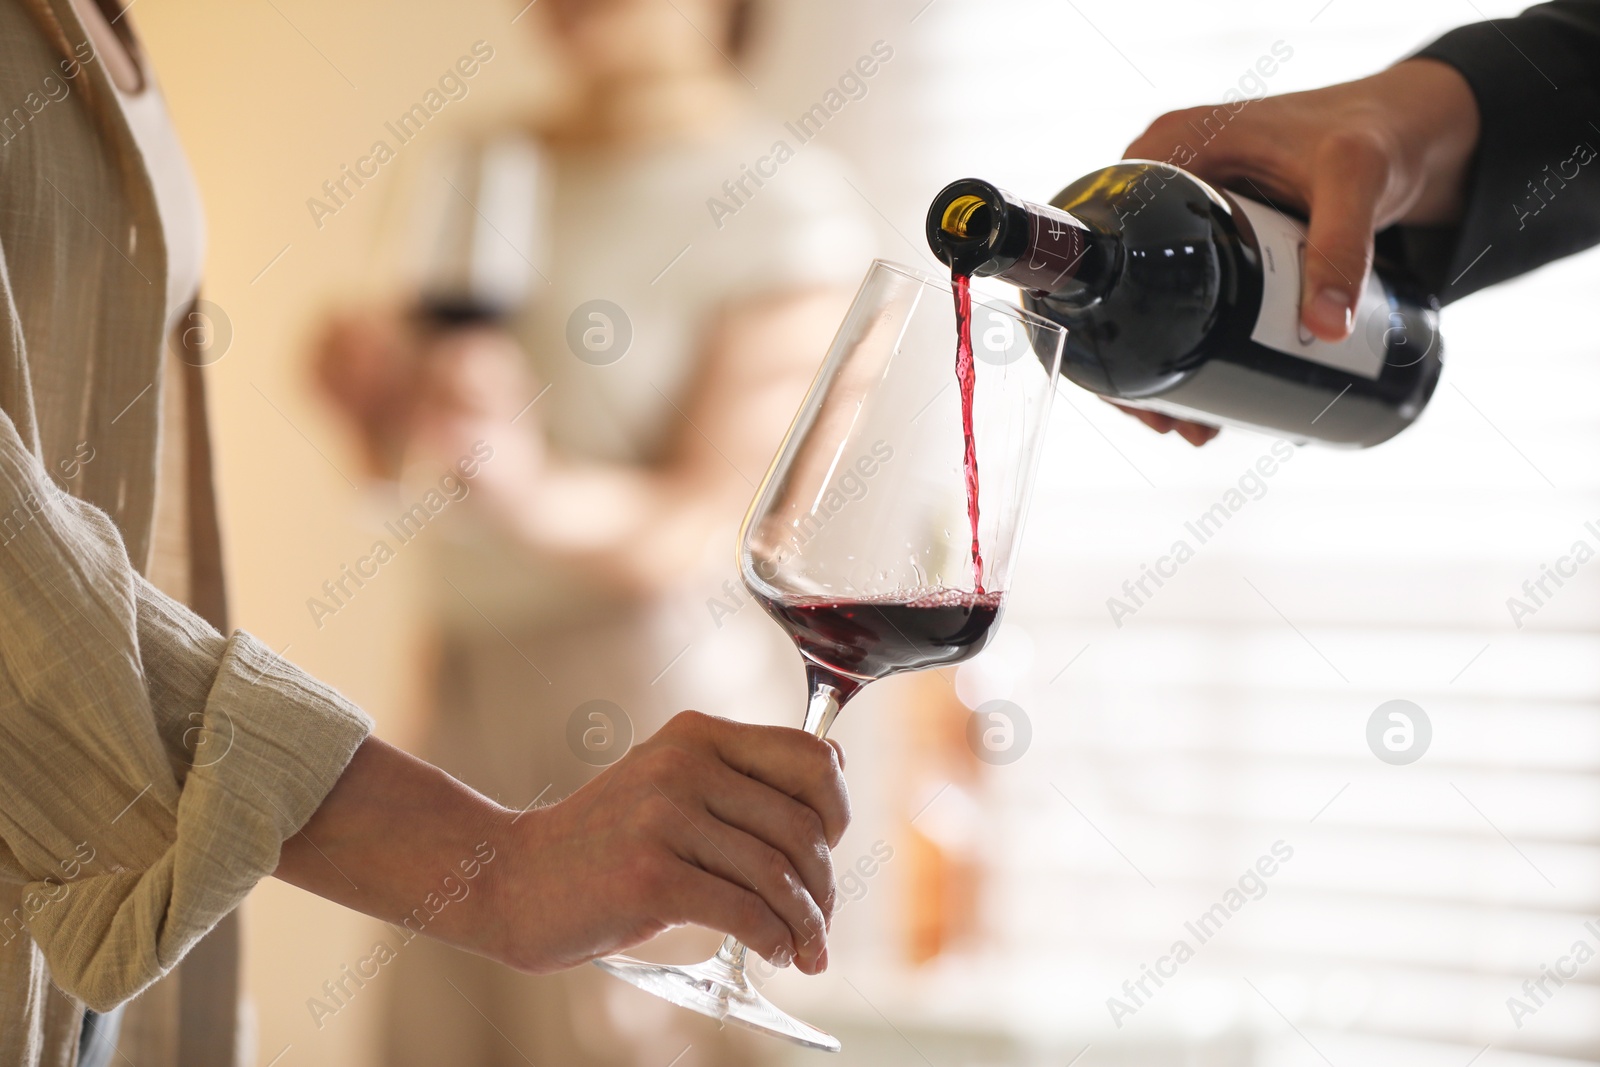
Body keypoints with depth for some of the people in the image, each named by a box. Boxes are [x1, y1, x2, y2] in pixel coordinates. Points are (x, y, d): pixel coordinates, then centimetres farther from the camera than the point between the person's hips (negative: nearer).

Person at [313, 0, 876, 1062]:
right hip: (474, 681, 6)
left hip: (666, 698, -6)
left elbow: (706, 531, -15)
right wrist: (373, 389, -6)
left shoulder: (790, 206, -9)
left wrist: (524, 487, -32)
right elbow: (399, 455, 16)